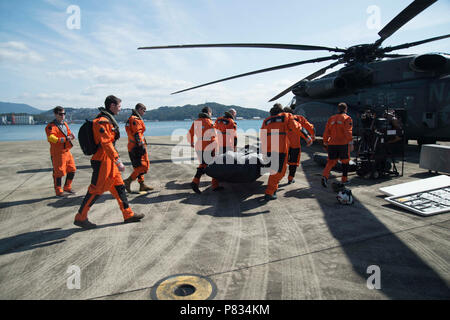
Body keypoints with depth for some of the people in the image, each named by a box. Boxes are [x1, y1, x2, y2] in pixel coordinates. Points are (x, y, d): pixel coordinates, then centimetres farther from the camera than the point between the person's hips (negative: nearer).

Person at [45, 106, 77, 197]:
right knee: (59, 172, -1)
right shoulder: (51, 126, -14)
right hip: (57, 153, -8)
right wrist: (65, 139, -36)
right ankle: (58, 191, 12)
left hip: (67, 151, 8)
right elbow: (51, 138, -28)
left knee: (72, 170, 13)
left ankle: (67, 187, 29)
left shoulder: (65, 124, 13)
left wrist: (71, 136, -5)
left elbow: (68, 133, 20)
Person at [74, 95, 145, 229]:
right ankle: (80, 218, 14)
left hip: (109, 161, 10)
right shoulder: (102, 121, -17)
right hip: (103, 161, -10)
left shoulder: (108, 119, 15)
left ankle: (128, 214, 19)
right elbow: (106, 144, -25)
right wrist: (118, 161, -28)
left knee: (119, 186, 11)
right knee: (96, 189, -1)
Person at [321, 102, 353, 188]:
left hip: (332, 144, 4)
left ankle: (325, 176, -15)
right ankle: (344, 179, 21)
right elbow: (348, 132, -13)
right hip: (343, 144, -3)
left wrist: (325, 143, 18)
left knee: (331, 161, 7)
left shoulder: (331, 118, 12)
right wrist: (351, 143, -12)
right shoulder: (347, 118, -1)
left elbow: (326, 132, 11)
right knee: (345, 161, 14)